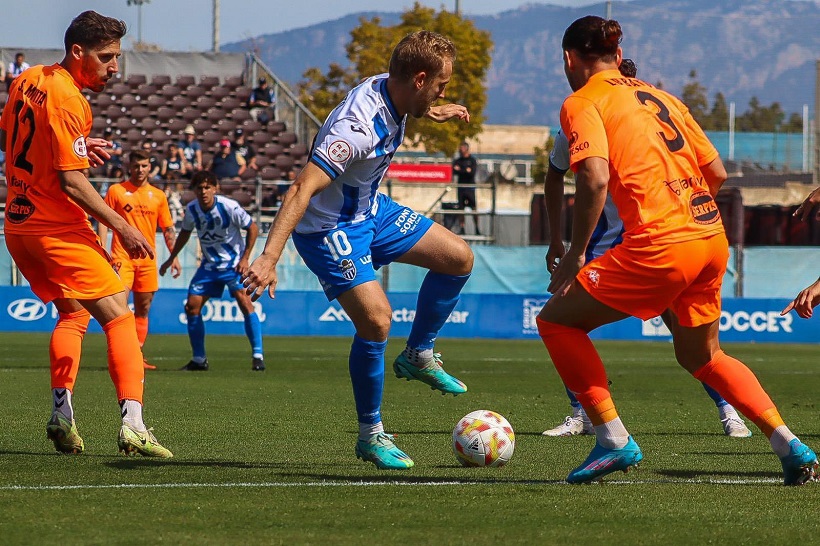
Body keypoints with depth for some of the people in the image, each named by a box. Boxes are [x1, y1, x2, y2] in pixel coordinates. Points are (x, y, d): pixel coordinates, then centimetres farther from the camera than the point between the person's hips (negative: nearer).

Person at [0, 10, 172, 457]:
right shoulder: (67, 101, -18)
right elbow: (71, 182, -21)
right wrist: (122, 227, -16)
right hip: (58, 229, -9)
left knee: (73, 314, 21)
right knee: (119, 317, -9)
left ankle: (61, 414, 7)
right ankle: (133, 424, -22)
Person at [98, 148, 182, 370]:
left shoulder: (158, 195, 12)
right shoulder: (116, 191, 2)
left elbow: (168, 229, 16)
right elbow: (104, 221, 1)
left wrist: (174, 256, 8)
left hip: (148, 260, 4)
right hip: (122, 257, -4)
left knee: (143, 309, 6)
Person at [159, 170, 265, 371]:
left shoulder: (229, 207, -20)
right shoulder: (191, 209, -7)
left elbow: (253, 228, -8)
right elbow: (185, 233, 14)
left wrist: (245, 258, -13)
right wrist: (171, 259, 18)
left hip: (234, 263, -5)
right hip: (209, 265, 5)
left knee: (245, 302, -22)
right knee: (192, 306, -2)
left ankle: (258, 356, -18)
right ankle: (199, 360, 11)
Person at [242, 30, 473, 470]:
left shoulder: (389, 93, -7)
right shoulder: (358, 126, -34)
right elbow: (302, 189, -41)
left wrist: (430, 112, 31)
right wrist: (269, 257, -49)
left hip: (370, 210, 9)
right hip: (329, 229, -9)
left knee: (458, 258, 6)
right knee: (376, 319, -21)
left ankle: (418, 356, 22)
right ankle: (371, 435, -5)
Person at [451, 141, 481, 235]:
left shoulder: (472, 160, 3)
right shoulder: (457, 161, 14)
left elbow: (472, 173, -10)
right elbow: (454, 171, -1)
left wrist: (460, 170, -8)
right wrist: (466, 171, -12)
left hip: (470, 186, -3)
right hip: (460, 186, 3)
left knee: (474, 208, -8)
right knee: (460, 209, 0)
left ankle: (477, 229, -6)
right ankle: (462, 228, 3)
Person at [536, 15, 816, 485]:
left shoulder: (583, 103, 1)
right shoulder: (660, 97, 22)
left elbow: (594, 179, -15)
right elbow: (717, 172, 21)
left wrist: (576, 255, -8)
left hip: (660, 247, -7)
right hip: (713, 239, 7)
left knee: (556, 320, 8)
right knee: (702, 356, 27)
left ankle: (613, 440, 1)